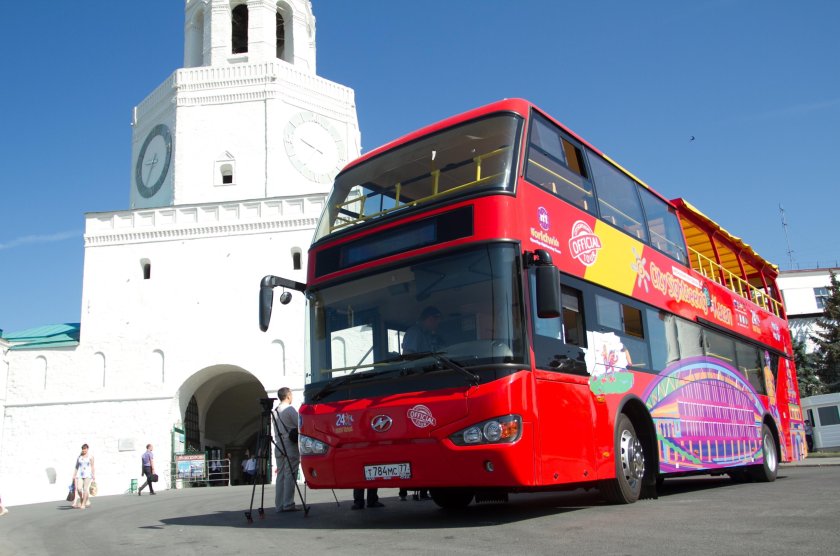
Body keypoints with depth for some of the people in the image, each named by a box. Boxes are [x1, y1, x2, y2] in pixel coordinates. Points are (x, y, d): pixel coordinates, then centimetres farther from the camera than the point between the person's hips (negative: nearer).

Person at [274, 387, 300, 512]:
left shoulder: (275, 411, 14)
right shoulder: (290, 409, -8)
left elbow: (276, 430, 17)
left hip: (279, 446, 7)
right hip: (290, 446, -7)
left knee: (281, 475, 8)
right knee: (290, 475, -5)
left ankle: (279, 505, 9)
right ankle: (288, 504, -5)